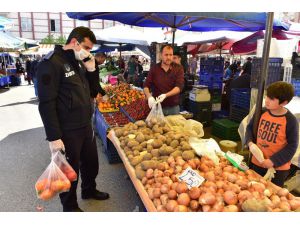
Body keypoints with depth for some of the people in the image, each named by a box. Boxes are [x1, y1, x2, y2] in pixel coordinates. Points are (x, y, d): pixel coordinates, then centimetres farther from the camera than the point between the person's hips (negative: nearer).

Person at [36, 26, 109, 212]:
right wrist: (54, 137, -20)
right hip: (68, 132, -8)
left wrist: (91, 69, -1)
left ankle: (89, 190, 47)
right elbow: (46, 104, -19)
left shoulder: (78, 62, 9)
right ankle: (70, 206, 34)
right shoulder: (52, 63, -16)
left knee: (91, 162, 22)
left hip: (86, 126, 8)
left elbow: (89, 92, 15)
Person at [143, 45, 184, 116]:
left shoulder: (178, 69, -2)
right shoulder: (154, 68, 0)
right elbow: (146, 86, -3)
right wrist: (149, 97, -23)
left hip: (173, 107, 0)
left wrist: (165, 95, -28)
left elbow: (179, 86, -13)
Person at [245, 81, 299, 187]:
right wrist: (250, 142, -9)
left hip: (278, 168, -4)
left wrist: (273, 161, -18)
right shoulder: (262, 113, -6)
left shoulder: (290, 120, -17)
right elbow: (250, 127, 9)